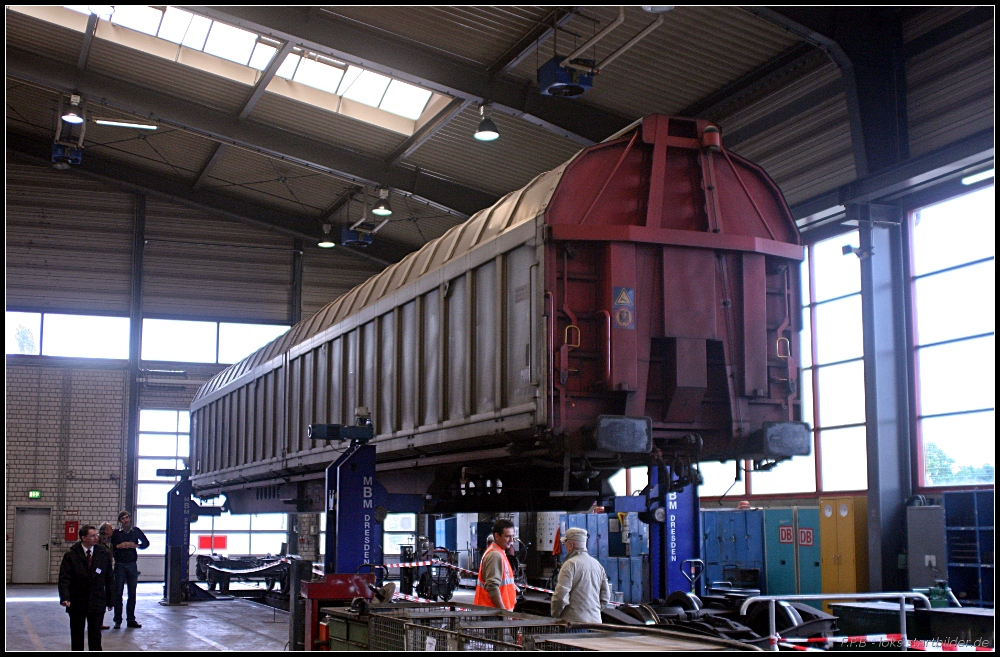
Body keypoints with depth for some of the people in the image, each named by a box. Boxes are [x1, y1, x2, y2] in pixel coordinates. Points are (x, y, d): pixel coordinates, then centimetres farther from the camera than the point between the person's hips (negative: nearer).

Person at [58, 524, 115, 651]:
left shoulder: (104, 554, 2)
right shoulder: (71, 556, -5)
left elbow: (109, 579, 7)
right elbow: (64, 579, -9)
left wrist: (110, 600, 5)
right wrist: (65, 598, -23)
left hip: (97, 603, 1)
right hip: (77, 602, -1)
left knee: (95, 634, 2)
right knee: (77, 634, 10)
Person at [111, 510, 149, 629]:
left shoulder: (136, 531, 7)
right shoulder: (116, 533, 2)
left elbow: (146, 543, 12)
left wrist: (136, 545, -4)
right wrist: (119, 546, -16)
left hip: (132, 565, 2)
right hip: (120, 565, -2)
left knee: (132, 593, 5)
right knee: (118, 593, -3)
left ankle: (131, 620, 13)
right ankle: (117, 620, 2)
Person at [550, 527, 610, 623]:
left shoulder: (570, 564, -9)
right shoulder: (598, 565, 14)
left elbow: (561, 595, -15)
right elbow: (605, 597, 16)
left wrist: (555, 614, -1)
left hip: (574, 620, -7)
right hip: (595, 620, 7)